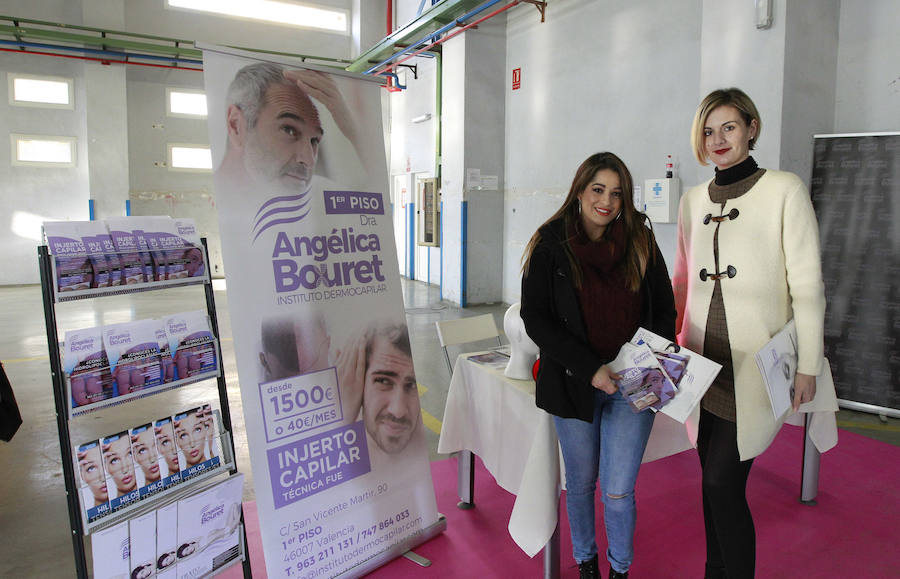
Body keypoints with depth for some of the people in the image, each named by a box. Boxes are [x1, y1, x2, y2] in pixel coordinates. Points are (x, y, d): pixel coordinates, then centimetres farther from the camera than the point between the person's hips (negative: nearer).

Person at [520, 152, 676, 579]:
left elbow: (665, 310, 10)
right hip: (573, 384, -1)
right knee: (581, 484, 16)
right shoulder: (550, 244, -5)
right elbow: (535, 319, -9)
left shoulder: (640, 243, 2)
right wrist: (589, 368, -17)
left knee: (618, 491, 3)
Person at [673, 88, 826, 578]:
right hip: (705, 361, 5)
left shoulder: (784, 190, -4)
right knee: (714, 478, 12)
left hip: (757, 366, -5)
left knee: (722, 482, -7)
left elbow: (807, 286, -5)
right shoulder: (692, 201, 11)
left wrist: (807, 367, -6)